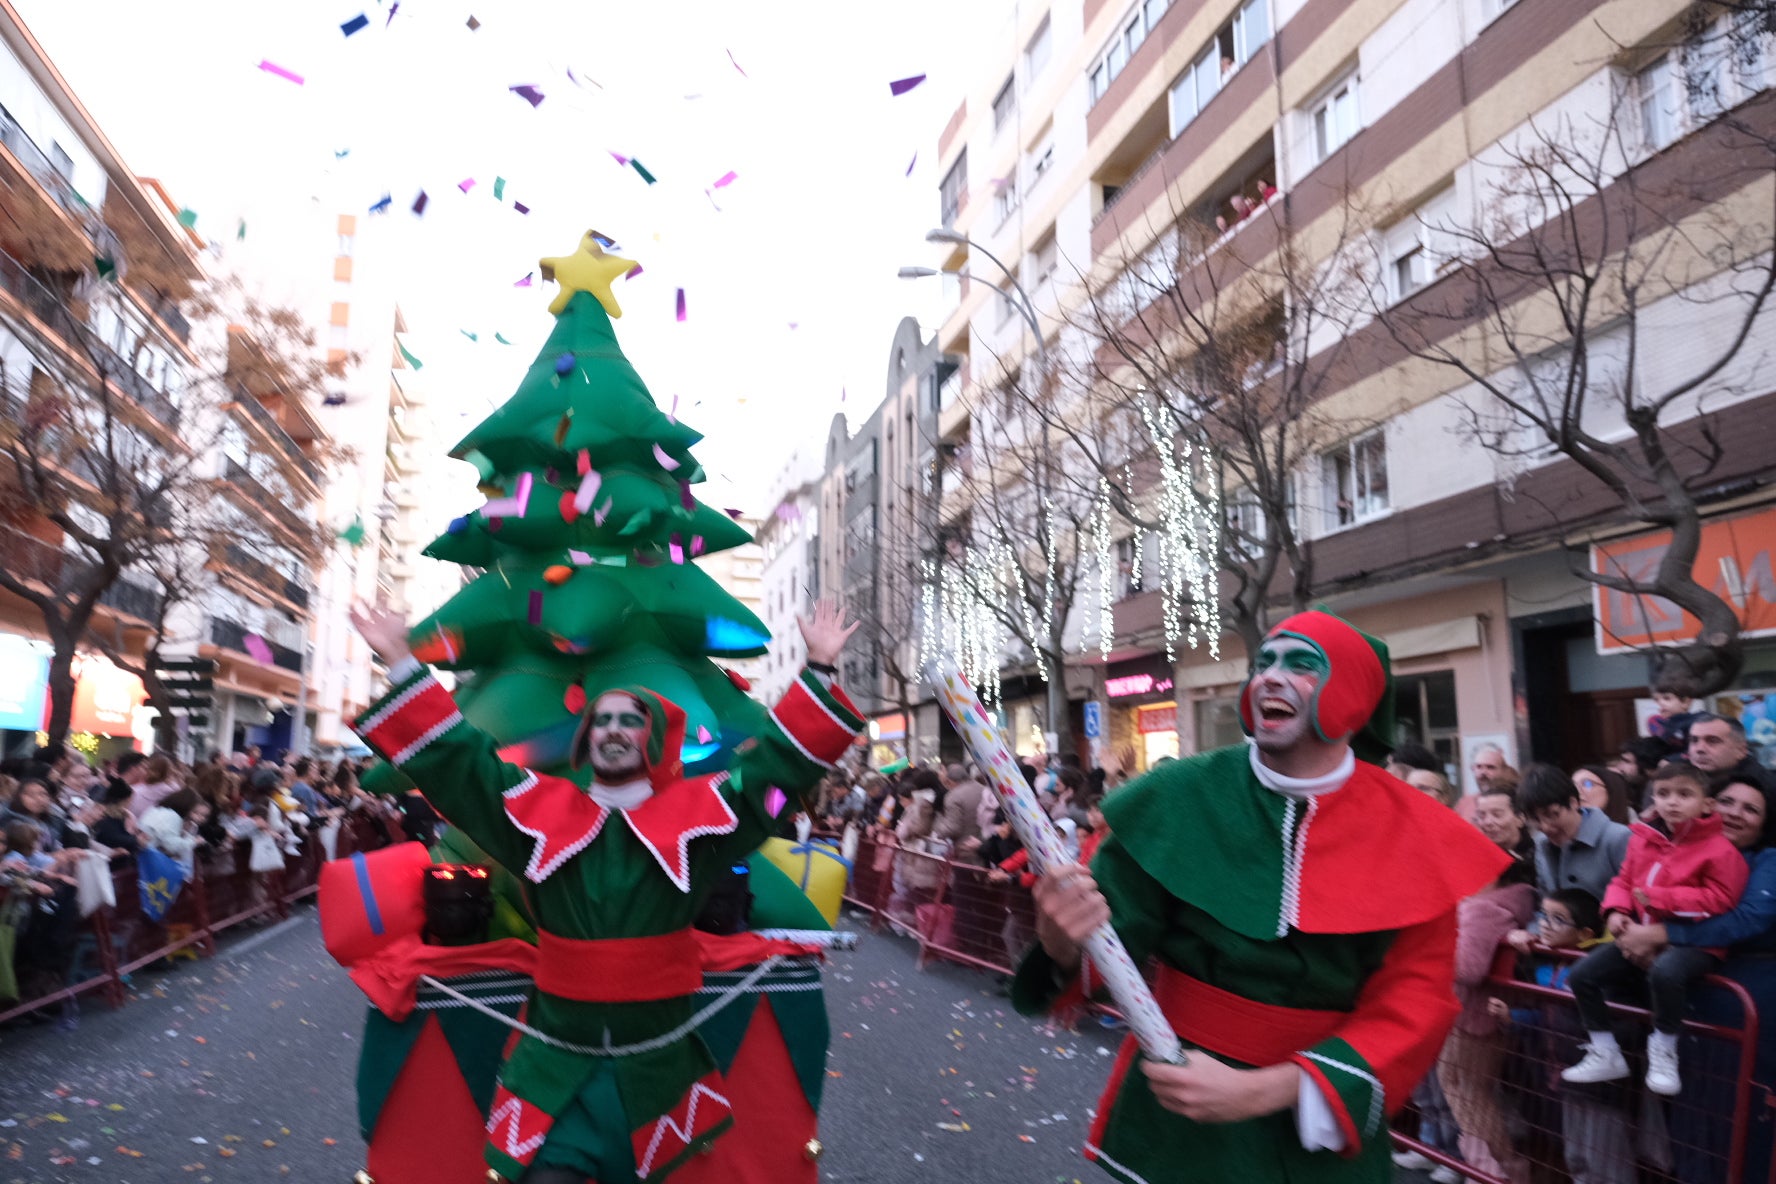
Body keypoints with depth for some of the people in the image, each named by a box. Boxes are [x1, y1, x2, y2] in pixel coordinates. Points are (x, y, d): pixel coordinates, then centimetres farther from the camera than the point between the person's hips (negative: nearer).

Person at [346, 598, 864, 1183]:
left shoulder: (696, 812, -2)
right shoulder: (540, 810, 1)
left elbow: (781, 757, -2)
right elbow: (451, 754, 3)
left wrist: (820, 668, -7)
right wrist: (400, 661, 0)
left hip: (657, 1066, 0)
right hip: (557, 1066, 0)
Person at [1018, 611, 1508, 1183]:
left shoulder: (1407, 836, -10)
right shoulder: (1180, 795, -12)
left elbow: (1415, 1002, -13)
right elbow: (1112, 934, -10)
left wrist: (1265, 1090, -25)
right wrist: (1065, 945, -35)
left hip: (1322, 1119, 0)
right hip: (1175, 1104, 0)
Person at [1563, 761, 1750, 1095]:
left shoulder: (1719, 848, -10)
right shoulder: (1643, 839, 7)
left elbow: (1719, 899, -17)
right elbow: (1624, 880, 15)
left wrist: (1659, 898, -21)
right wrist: (1616, 911, -5)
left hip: (1692, 942, -6)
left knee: (1664, 971, -40)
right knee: (1583, 973, -4)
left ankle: (1663, 1052, -14)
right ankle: (1605, 1056, 11)